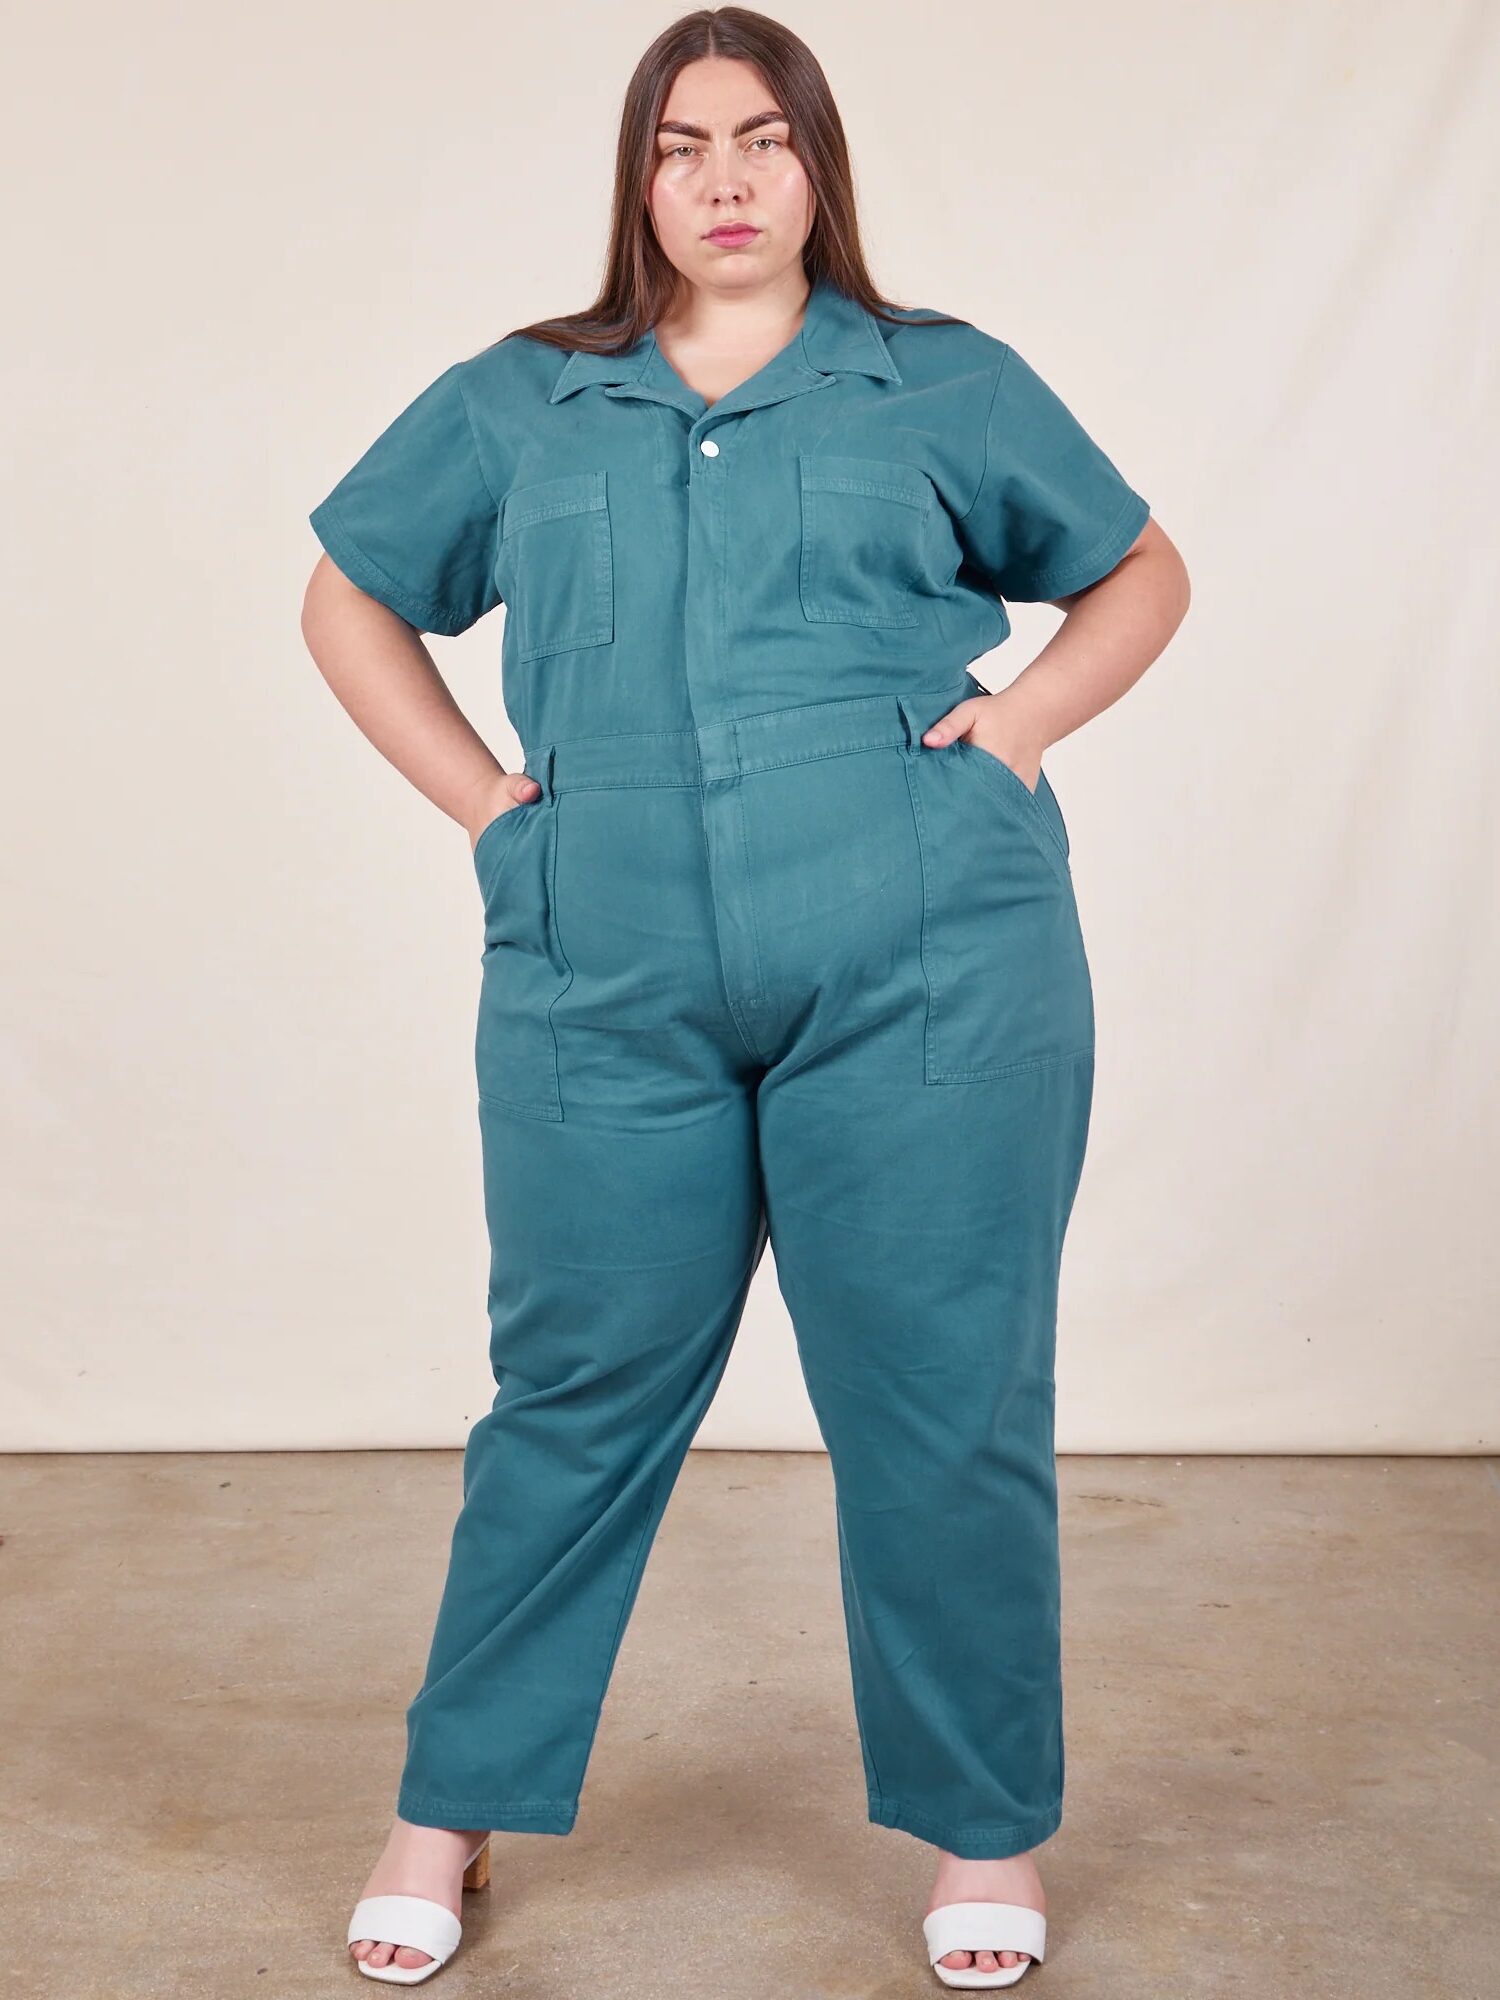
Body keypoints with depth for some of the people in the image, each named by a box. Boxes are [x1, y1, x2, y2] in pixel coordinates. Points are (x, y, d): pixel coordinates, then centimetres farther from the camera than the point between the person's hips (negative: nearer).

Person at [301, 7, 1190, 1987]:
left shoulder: (944, 383, 12)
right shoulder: (515, 405, 15)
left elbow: (1142, 573, 21)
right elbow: (351, 599, 25)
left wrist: (1015, 724, 4)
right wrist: (482, 797, 11)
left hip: (927, 975, -1)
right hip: (608, 991, 1)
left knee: (943, 1411, 4)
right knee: (580, 1397, 7)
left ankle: (982, 1834, 22)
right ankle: (452, 1808, 26)